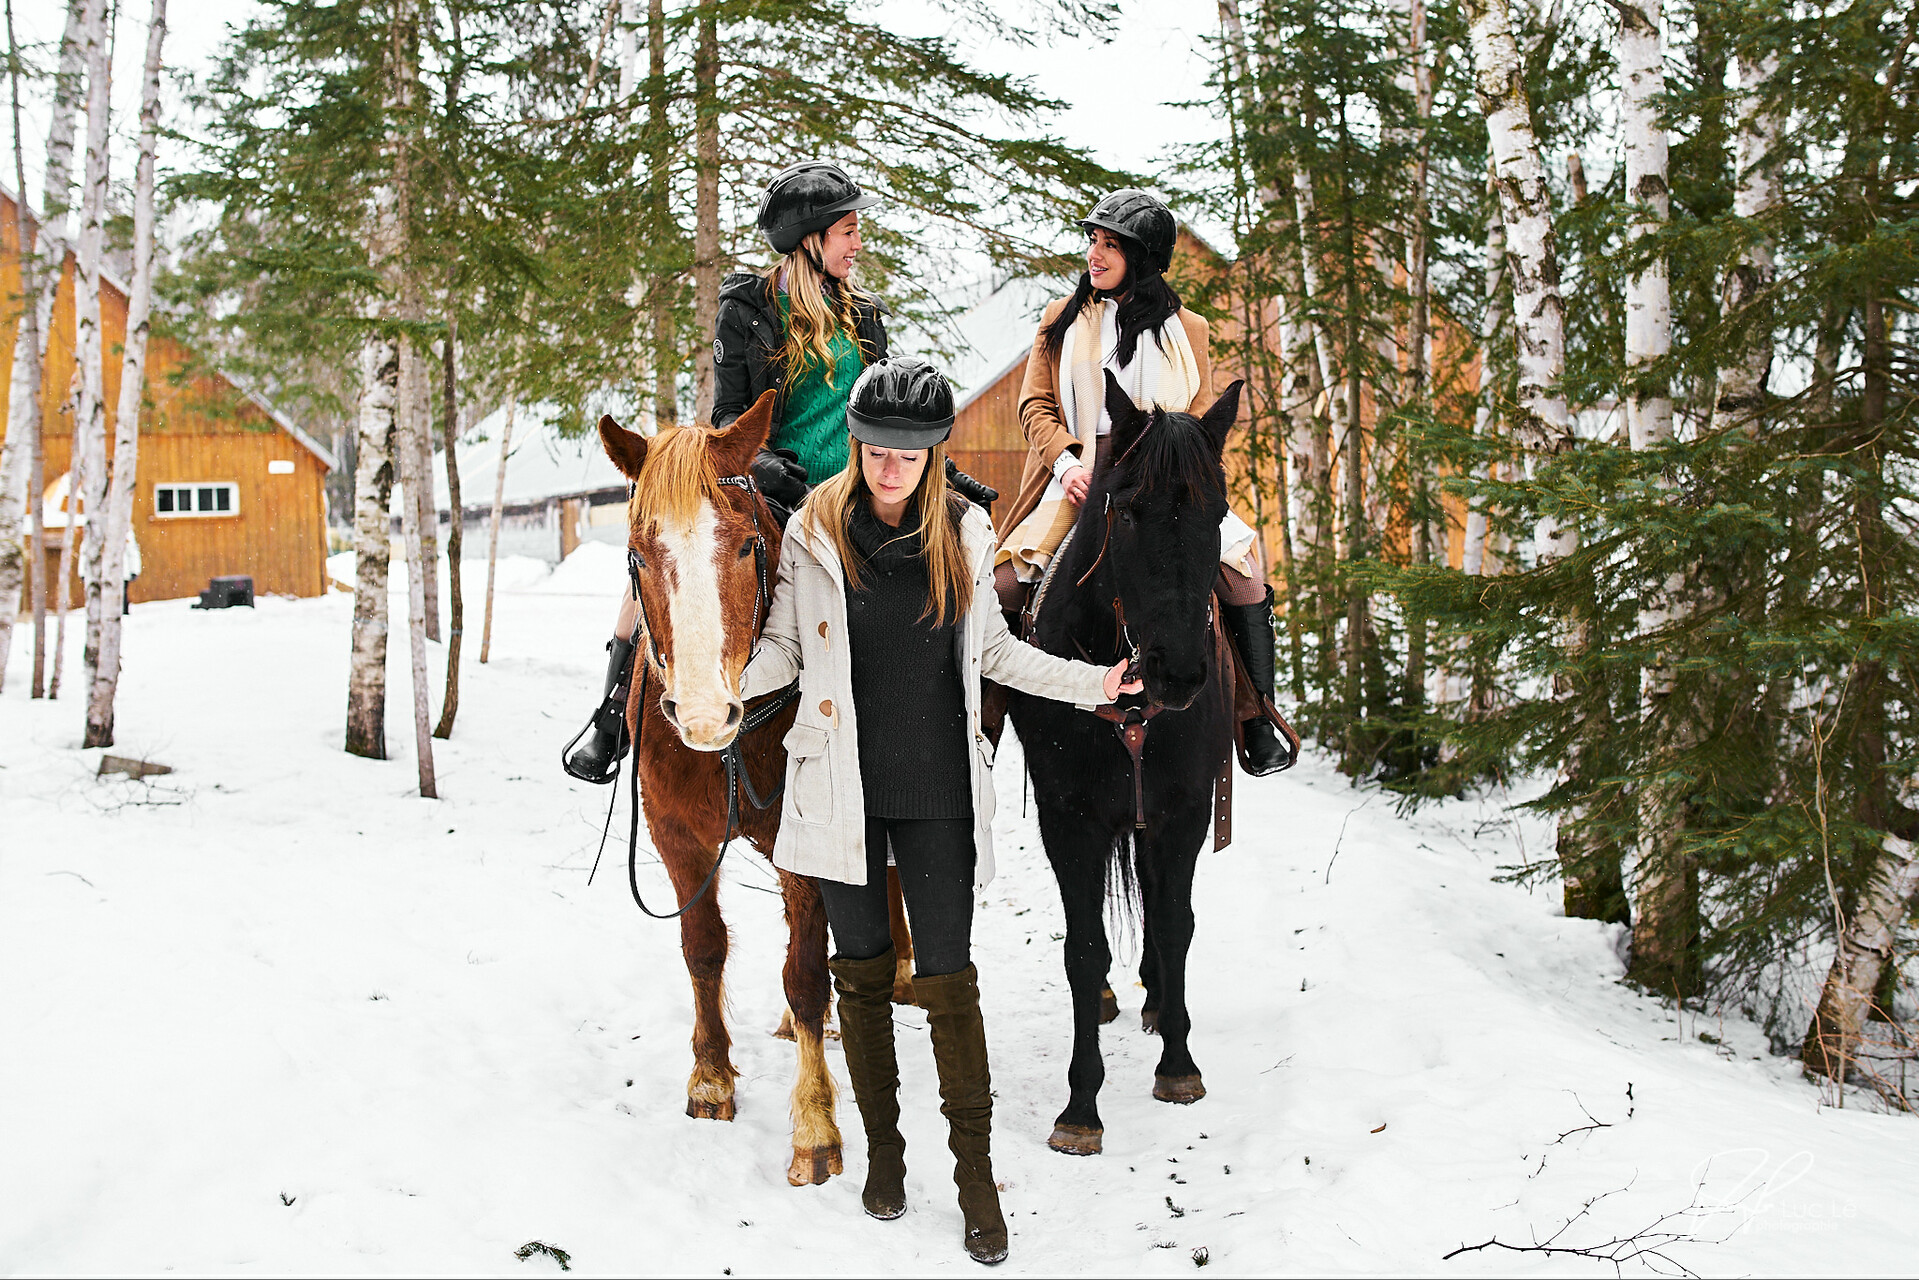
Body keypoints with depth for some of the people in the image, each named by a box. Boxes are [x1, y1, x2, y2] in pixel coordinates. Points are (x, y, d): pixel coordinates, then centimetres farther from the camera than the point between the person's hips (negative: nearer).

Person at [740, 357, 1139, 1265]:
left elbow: (991, 650, 12)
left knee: (948, 976, 0)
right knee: (862, 969, 12)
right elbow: (783, 649, 1)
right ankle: (883, 1147, 29)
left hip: (937, 791, 0)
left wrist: (1092, 682, 7)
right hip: (842, 789, 0)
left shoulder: (965, 534, 1)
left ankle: (976, 1175, 11)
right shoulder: (815, 533, -3)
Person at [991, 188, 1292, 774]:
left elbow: (1199, 424, 7)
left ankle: (1256, 722, -8)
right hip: (1075, 480, 0)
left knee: (1241, 566, -21)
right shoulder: (1060, 318, 11)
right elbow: (1036, 405, 7)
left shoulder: (1186, 329, 9)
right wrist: (1069, 463, -11)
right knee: (1004, 579, -22)